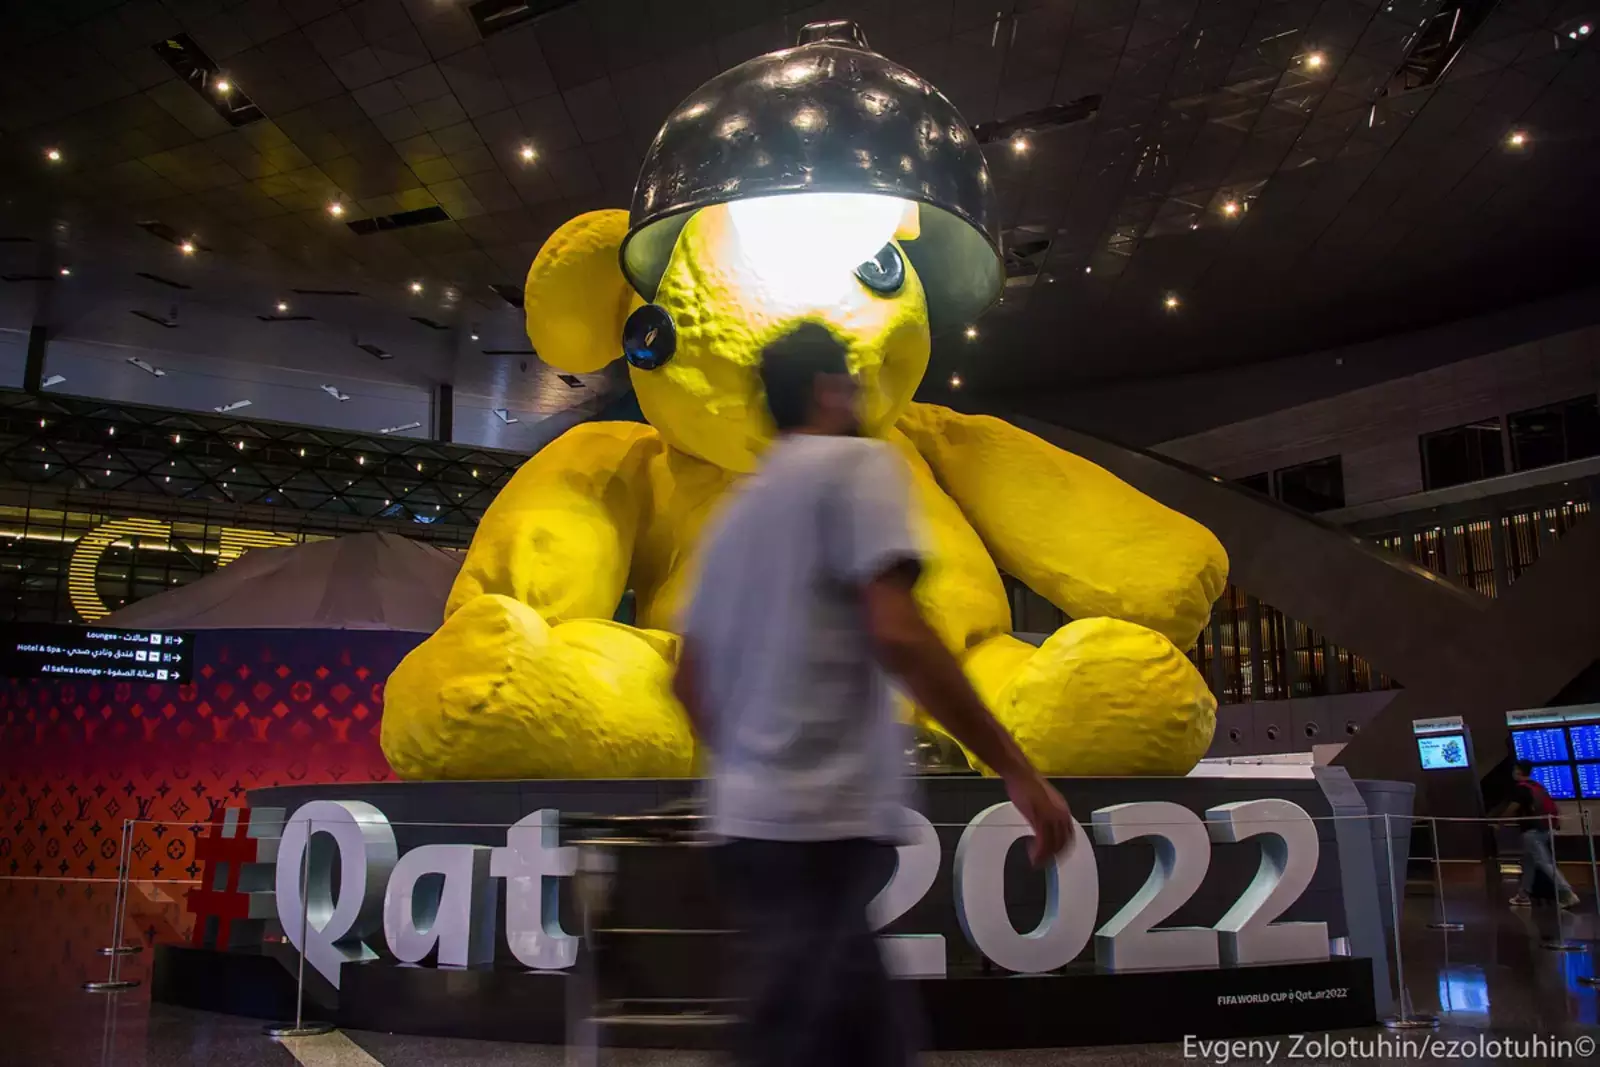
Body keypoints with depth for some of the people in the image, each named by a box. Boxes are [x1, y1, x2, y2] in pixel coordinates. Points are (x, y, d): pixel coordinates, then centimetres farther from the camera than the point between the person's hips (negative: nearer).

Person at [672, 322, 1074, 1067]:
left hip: (749, 818, 9)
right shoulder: (856, 463, -5)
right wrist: (1018, 771, -14)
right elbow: (897, 635, -19)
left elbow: (689, 679, 21)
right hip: (825, 819, -9)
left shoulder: (738, 504, 19)